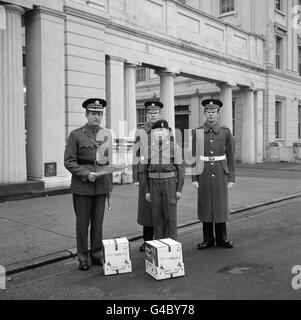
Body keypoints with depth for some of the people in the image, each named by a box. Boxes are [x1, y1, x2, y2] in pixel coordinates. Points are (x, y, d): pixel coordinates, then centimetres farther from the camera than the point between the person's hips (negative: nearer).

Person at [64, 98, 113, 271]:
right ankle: (83, 258, 17)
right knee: (82, 223, 5)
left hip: (101, 186, 3)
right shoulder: (76, 135, -3)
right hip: (82, 186, -3)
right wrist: (86, 174, -17)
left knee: (98, 222, 9)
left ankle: (97, 255, 22)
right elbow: (69, 162, -5)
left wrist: (110, 184, 10)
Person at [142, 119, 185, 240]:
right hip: (154, 185, 3)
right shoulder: (149, 149, 5)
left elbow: (180, 170, -3)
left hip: (170, 184, -3)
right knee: (156, 216, 5)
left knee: (170, 216, -1)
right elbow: (146, 171, 8)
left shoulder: (174, 148, -4)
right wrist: (147, 191, 3)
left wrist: (179, 190, -9)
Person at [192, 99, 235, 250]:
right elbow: (194, 156, 2)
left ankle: (221, 239, 17)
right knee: (205, 206, 5)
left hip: (220, 173, 0)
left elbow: (230, 156, 3)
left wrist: (231, 178, -2)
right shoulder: (197, 132, 1)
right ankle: (208, 240, 16)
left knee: (220, 205, 4)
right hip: (204, 173, 1)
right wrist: (194, 178, -3)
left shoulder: (225, 132, 1)